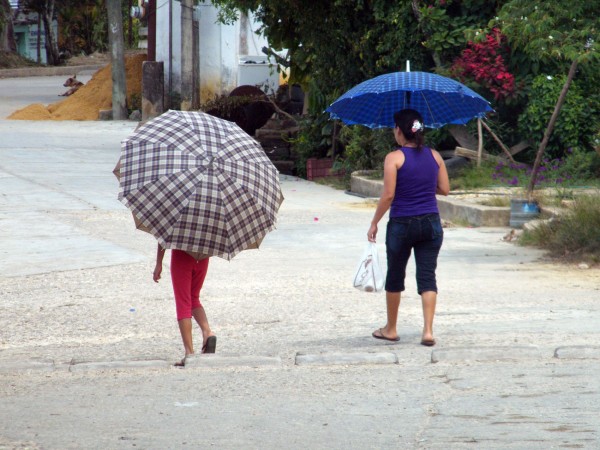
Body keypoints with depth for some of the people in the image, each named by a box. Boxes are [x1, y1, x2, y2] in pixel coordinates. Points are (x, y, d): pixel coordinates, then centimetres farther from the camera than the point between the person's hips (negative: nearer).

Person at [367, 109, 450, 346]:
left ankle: (391, 329, 25)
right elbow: (445, 189, 6)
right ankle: (428, 330, -7)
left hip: (402, 224, -3)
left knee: (395, 277, 13)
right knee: (427, 277, 4)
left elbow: (388, 195, -14)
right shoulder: (434, 156, 3)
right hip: (431, 223, 3)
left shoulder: (394, 158, -10)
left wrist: (374, 223, -5)